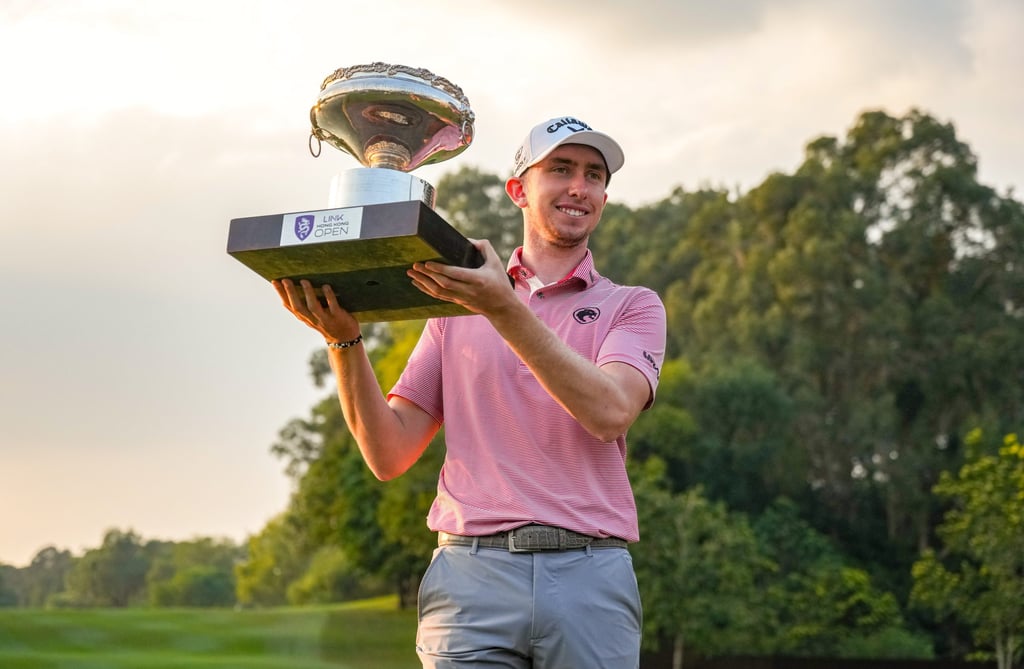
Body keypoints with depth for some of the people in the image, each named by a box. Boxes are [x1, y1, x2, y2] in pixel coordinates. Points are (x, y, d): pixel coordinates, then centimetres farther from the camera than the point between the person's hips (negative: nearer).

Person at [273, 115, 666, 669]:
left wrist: (505, 310, -18)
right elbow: (389, 455, 8)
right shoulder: (456, 304, 15)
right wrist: (343, 340, -5)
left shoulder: (633, 306, 11)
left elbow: (609, 412, -11)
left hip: (591, 577, 0)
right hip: (472, 571, 1)